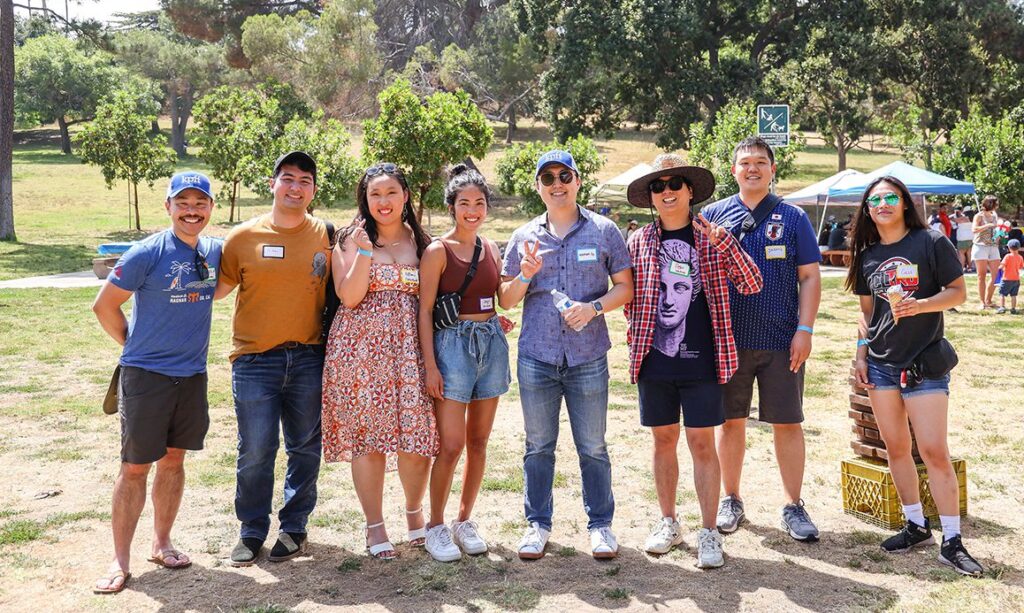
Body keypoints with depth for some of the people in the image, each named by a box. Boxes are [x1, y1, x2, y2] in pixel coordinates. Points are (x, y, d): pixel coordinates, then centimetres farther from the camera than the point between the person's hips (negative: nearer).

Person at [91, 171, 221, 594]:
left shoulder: (215, 252, 3)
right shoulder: (148, 252, -12)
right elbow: (105, 306, -6)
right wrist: (136, 346, 2)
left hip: (192, 375, 5)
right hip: (146, 375, -5)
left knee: (173, 460, 14)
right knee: (135, 467, 1)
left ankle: (161, 543, 28)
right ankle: (120, 561, 11)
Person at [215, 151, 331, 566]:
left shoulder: (325, 236, 3)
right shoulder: (244, 237, 0)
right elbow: (218, 288, 7)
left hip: (309, 358, 1)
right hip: (255, 360, -1)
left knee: (305, 448, 11)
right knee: (255, 452, 3)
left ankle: (294, 526, 28)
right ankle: (251, 530, 22)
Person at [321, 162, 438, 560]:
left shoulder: (421, 242, 12)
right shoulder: (352, 240, 3)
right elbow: (349, 297, -8)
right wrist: (364, 251, -16)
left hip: (410, 345, 2)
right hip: (362, 345, -2)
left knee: (418, 433, 0)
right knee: (367, 435, 1)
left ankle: (414, 512, 25)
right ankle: (374, 525, 16)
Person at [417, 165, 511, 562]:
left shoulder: (491, 249, 11)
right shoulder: (438, 251, -5)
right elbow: (424, 311, -8)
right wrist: (430, 365, -14)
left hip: (491, 344, 6)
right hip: (453, 345, -5)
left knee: (478, 441, 10)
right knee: (451, 445, -7)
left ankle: (464, 521, 23)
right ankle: (436, 526, 10)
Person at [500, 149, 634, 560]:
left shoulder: (604, 231, 4)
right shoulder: (524, 237, 8)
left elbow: (625, 286, 4)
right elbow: (506, 300, 9)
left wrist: (595, 307, -13)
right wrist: (525, 276, -11)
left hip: (588, 357, -1)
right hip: (536, 357, 2)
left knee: (593, 447, 7)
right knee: (538, 446, 10)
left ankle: (600, 524, 21)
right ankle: (538, 524, 23)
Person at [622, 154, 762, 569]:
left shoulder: (712, 238, 1)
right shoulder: (640, 242, 5)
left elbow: (751, 285, -5)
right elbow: (628, 298, 14)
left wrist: (724, 243, -18)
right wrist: (639, 334, 2)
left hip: (701, 361, -2)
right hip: (654, 360, 2)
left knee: (702, 444, 0)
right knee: (663, 440, 12)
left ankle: (709, 532, 11)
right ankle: (668, 522, 27)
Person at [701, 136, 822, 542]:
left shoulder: (792, 217, 5)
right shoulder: (713, 215, 5)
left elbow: (810, 277, 3)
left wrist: (805, 330, -6)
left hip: (782, 341, 0)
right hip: (728, 339, 1)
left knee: (788, 423, 4)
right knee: (730, 420, 9)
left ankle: (793, 507, 17)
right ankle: (732, 500, 23)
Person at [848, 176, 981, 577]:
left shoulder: (931, 242, -5)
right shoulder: (867, 256, 9)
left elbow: (958, 292, -5)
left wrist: (919, 305, -21)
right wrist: (860, 355, 9)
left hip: (925, 362, -5)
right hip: (880, 363, 5)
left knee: (934, 450, -8)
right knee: (895, 447, 9)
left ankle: (951, 541, 1)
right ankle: (916, 525, 22)